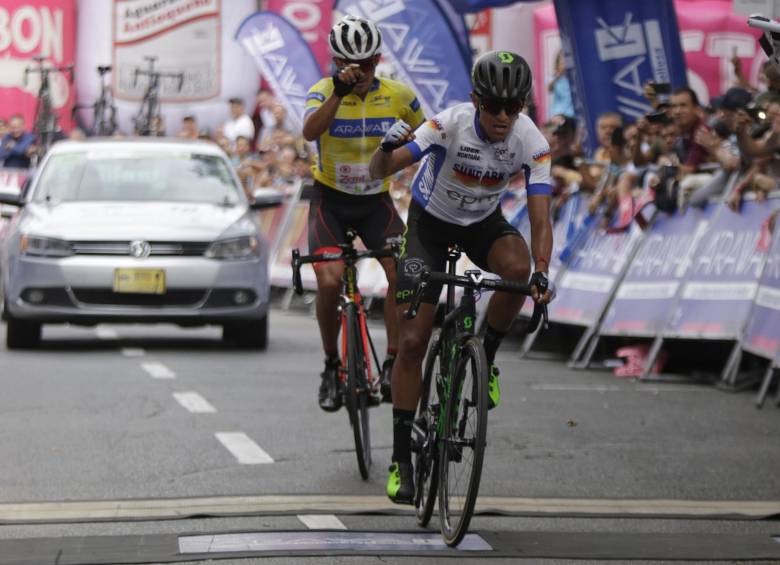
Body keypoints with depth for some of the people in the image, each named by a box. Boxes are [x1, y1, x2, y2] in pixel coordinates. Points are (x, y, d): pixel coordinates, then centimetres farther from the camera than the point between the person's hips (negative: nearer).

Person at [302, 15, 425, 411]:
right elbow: (310, 131, -36)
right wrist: (340, 90, -49)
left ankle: (392, 365, -9)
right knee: (329, 282, -20)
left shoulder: (397, 95, -9)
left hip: (376, 202, 2)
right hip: (330, 200, -2)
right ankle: (331, 367, 2)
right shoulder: (324, 91, -15)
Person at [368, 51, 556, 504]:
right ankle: (401, 457, 2)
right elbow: (379, 171, -34)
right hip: (431, 222, -2)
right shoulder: (451, 125, -30)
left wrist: (542, 272, -42)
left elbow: (540, 219, -25)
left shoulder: (532, 143, -24)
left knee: (518, 268, -34)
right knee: (412, 341, -8)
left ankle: (486, 358, -8)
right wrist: (388, 148, -57)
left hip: (484, 223, 2)